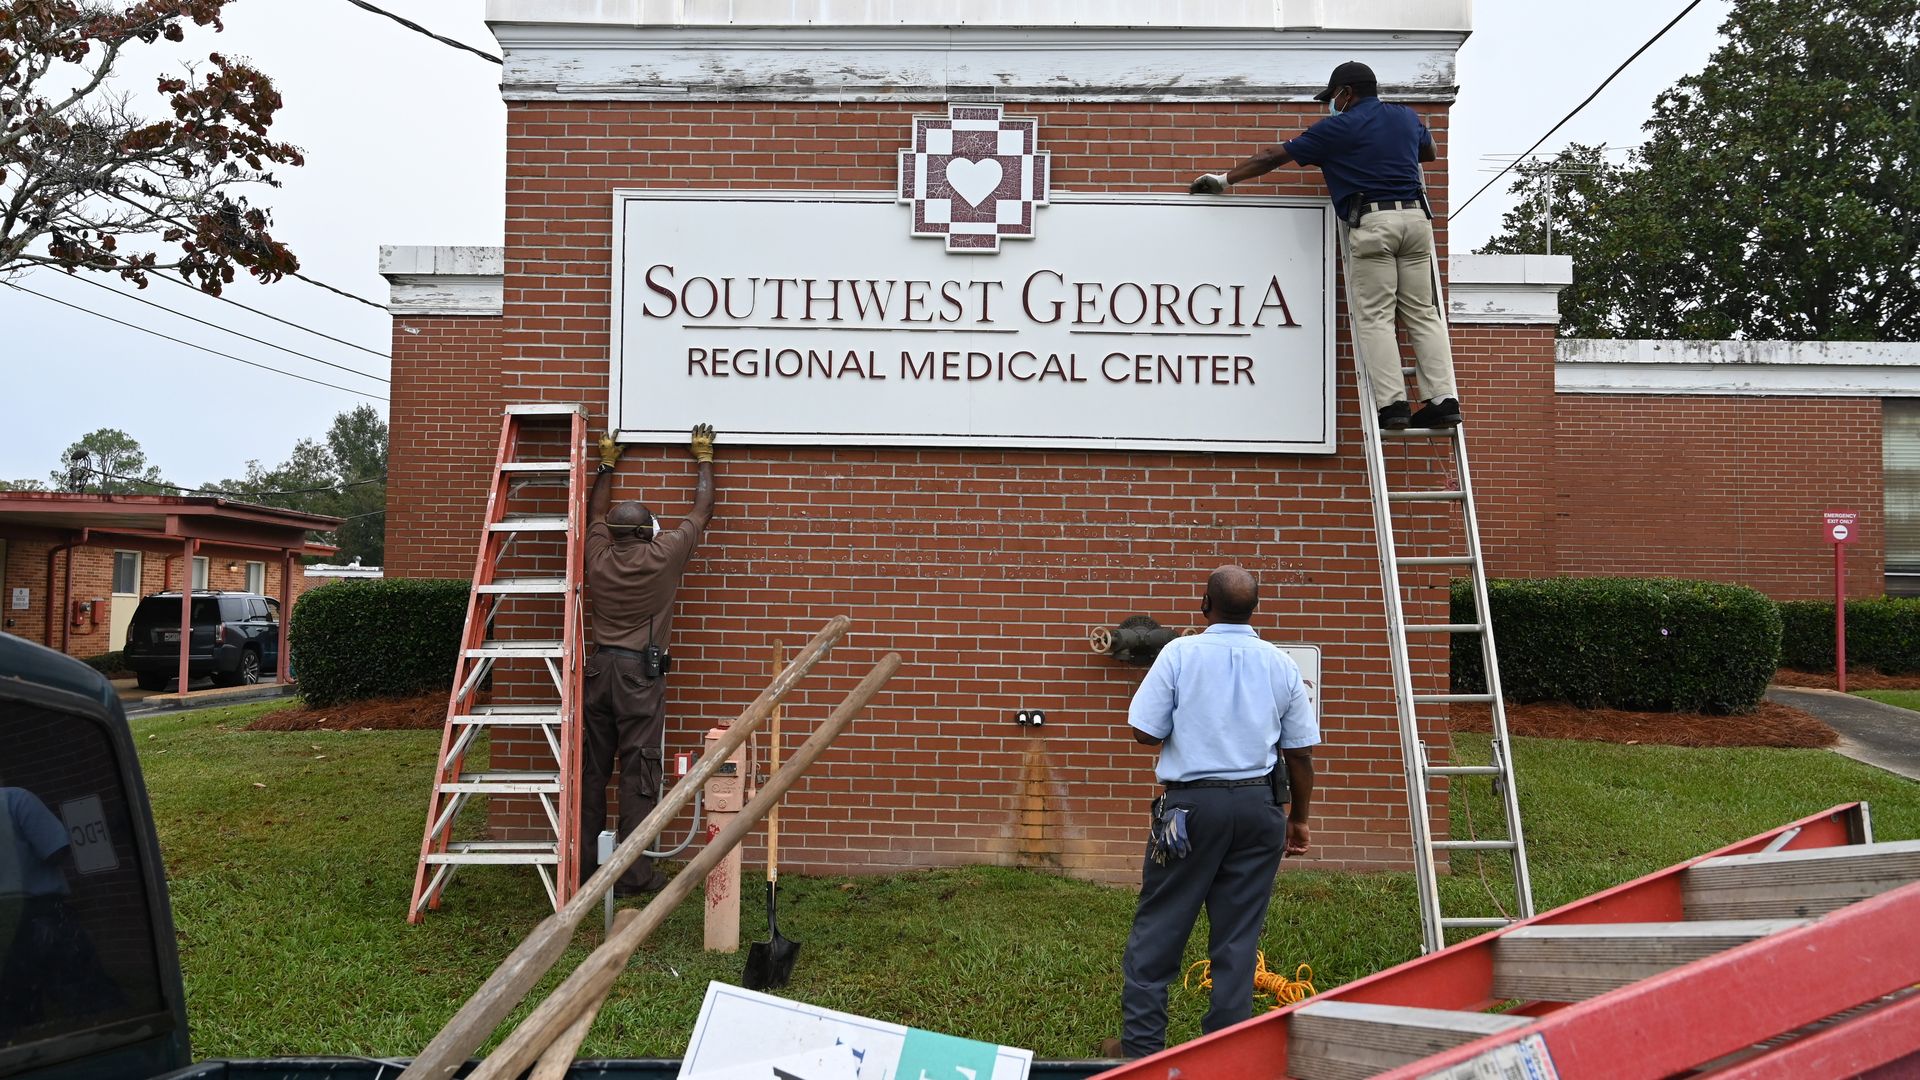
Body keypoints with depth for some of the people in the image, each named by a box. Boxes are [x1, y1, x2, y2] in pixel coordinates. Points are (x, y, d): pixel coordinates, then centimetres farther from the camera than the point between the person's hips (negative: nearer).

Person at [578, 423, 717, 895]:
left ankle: (584, 863, 17)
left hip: (600, 669, 5)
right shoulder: (663, 555, -4)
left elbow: (596, 512, 27)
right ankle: (632, 874, 0)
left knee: (592, 767, 9)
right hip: (641, 673, -5)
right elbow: (701, 512, 9)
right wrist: (704, 459, 22)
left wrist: (607, 465, 38)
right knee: (638, 771, -2)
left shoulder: (598, 558, 6)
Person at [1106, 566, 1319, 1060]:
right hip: (1259, 806, 3)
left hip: (1192, 802, -3)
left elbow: (1145, 732, -8)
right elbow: (1301, 752, 7)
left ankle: (1140, 1043, 11)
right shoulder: (1281, 665, 4)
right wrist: (1298, 817, 18)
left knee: (1158, 927, 6)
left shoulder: (1180, 653, -7)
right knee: (1238, 936, 9)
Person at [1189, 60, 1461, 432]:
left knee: (1375, 317, -3)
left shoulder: (1338, 128, 4)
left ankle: (1392, 404, -11)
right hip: (1415, 216, 5)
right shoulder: (1407, 117, 20)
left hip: (1371, 223, -5)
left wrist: (1225, 178, 15)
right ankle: (1443, 399, -2)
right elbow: (1429, 152, 41)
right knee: (1423, 314, 6)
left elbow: (1274, 156, 7)